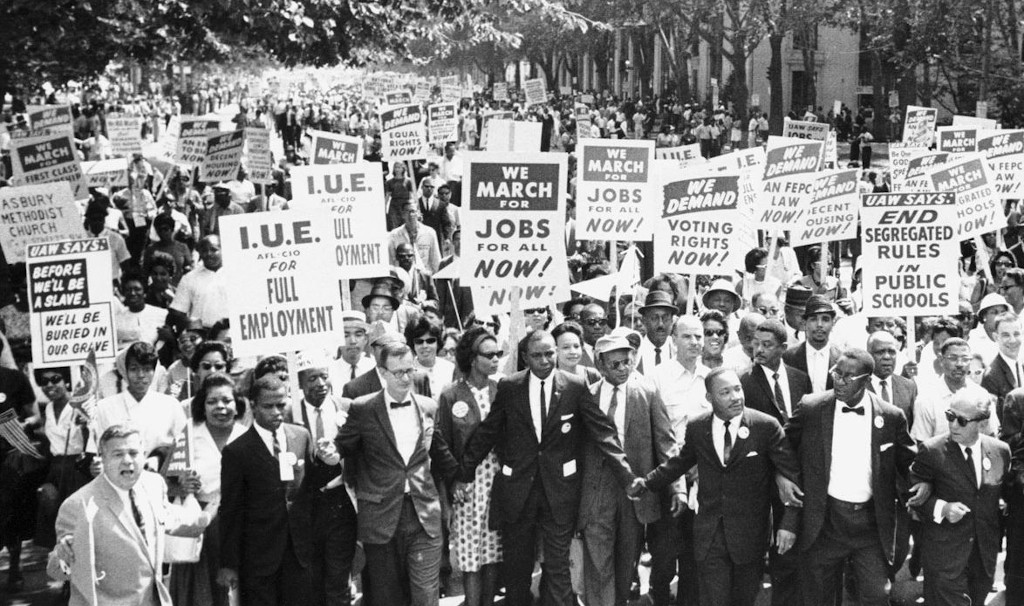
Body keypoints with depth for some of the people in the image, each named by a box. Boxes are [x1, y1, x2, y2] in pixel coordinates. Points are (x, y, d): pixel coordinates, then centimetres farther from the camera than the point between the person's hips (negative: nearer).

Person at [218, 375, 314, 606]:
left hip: (300, 550, 3)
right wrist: (228, 564, -5)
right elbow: (230, 511, -5)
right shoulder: (237, 452, -8)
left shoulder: (302, 436, 3)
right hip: (258, 555, -3)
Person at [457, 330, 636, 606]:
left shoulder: (575, 387, -5)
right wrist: (464, 474, 5)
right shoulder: (508, 387, -2)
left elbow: (603, 431, -6)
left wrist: (627, 477, -12)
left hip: (559, 489, -1)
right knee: (516, 564, 12)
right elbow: (487, 433, 5)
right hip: (517, 487, 1)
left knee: (558, 565, 2)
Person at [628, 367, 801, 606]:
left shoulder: (767, 427, -10)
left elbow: (792, 475, -8)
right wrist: (647, 482, 8)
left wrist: (789, 523, -15)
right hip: (709, 533, 1)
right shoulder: (696, 428, 0)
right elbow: (680, 462, 18)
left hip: (750, 533, -1)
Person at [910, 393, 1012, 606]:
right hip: (944, 555, -4)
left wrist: (998, 537, 8)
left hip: (985, 554, 4)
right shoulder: (932, 451, -10)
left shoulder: (1001, 451, 1)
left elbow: (1003, 494, 13)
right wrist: (941, 509, -20)